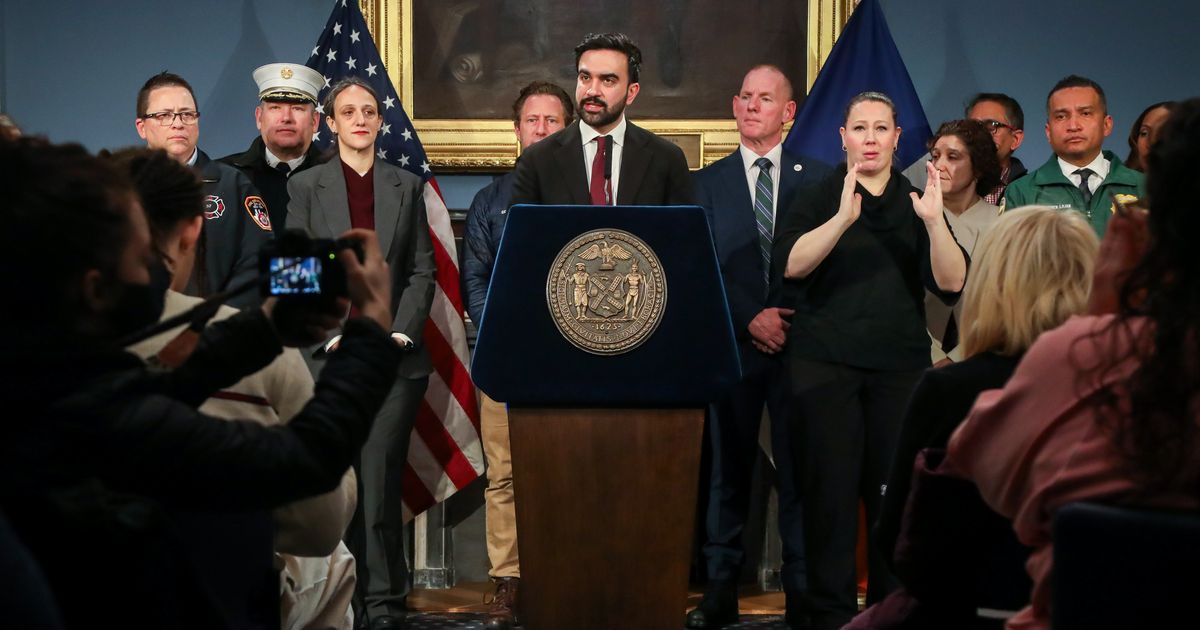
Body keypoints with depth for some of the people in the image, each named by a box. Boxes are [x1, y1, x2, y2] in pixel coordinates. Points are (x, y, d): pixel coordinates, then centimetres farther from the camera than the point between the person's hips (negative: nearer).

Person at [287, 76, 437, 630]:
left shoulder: (406, 186, 12)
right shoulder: (305, 187, 8)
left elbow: (422, 271, 9)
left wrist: (401, 332, -5)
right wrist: (331, 334, -8)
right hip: (331, 355, 0)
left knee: (379, 474, -7)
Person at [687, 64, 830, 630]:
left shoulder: (818, 179, 8)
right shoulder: (708, 182, 9)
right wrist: (749, 320, -8)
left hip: (799, 343, -1)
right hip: (732, 342, 1)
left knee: (800, 466, 0)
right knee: (728, 466, 4)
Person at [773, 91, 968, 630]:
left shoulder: (915, 202, 10)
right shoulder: (819, 198, 6)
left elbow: (952, 282, -1)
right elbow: (791, 265, -12)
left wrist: (934, 221, -16)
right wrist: (843, 217, -23)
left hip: (899, 362, 2)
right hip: (825, 360, -1)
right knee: (830, 488, -2)